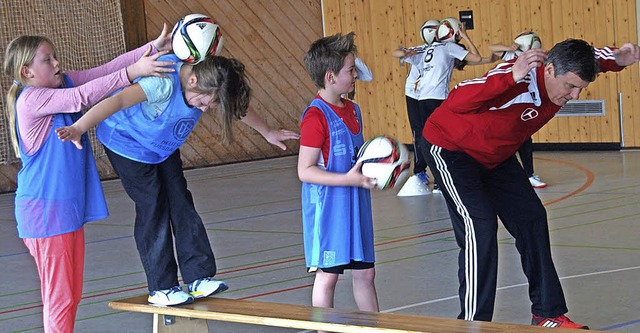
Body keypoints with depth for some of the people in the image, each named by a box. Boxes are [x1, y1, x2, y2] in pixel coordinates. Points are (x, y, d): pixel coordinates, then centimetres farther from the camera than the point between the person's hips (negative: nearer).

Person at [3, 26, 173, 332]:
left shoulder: (63, 83, 8)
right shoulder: (31, 100, -17)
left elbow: (105, 70, 3)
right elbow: (81, 97, -28)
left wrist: (153, 48, -7)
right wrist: (132, 72, -32)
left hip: (69, 206, 9)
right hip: (46, 211, -9)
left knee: (71, 294, 16)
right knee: (60, 297, -4)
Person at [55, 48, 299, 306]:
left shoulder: (208, 86, -14)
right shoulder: (165, 82, -39)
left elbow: (239, 108, 7)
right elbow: (118, 101, -51)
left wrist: (268, 133, 21)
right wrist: (79, 128, -62)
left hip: (164, 148, 7)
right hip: (127, 143, -7)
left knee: (182, 206, 1)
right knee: (153, 210, -8)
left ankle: (198, 277, 6)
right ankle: (161, 289, 0)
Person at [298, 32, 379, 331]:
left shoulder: (352, 110, 9)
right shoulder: (316, 117, -17)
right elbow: (305, 171, -20)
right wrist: (348, 179, -25)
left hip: (355, 205, 8)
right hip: (328, 208, -8)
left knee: (365, 272, 14)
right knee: (327, 274, 2)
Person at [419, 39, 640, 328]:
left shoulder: (565, 72, -15)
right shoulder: (518, 80, -38)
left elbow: (594, 56, 7)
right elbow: (456, 103, -49)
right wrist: (512, 77, -61)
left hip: (496, 155, 8)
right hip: (449, 147, -8)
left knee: (531, 220, 7)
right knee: (480, 228, -20)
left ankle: (547, 314, 18)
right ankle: (472, 325, -12)